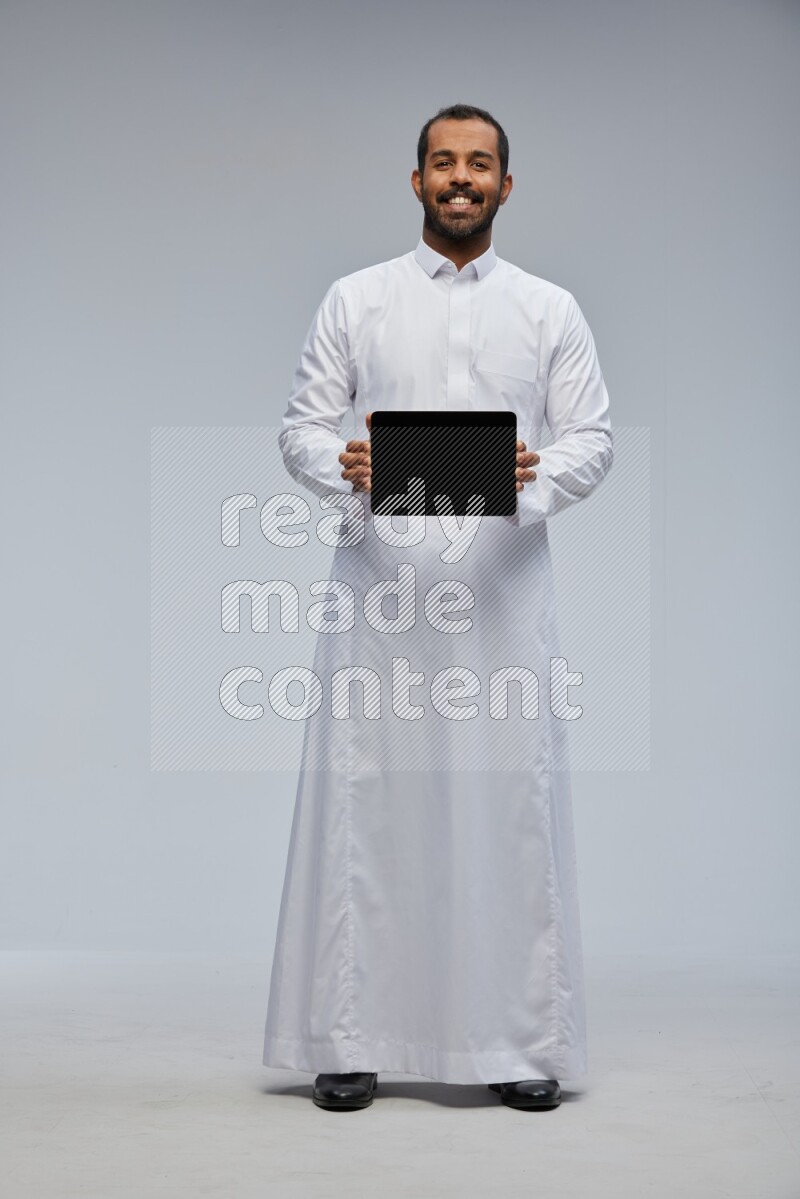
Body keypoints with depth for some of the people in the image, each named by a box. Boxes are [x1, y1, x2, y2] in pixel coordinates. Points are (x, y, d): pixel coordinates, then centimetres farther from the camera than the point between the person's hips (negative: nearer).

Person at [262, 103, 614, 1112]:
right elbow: (301, 427, 5)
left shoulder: (550, 310, 11)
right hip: (379, 581, 0)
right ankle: (350, 1038, 10)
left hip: (502, 585, 1)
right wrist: (345, 470, -18)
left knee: (512, 803, 1)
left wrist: (536, 474, -18)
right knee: (364, 801, 0)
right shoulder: (354, 300, 9)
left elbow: (592, 439, 4)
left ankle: (523, 1040, 11)